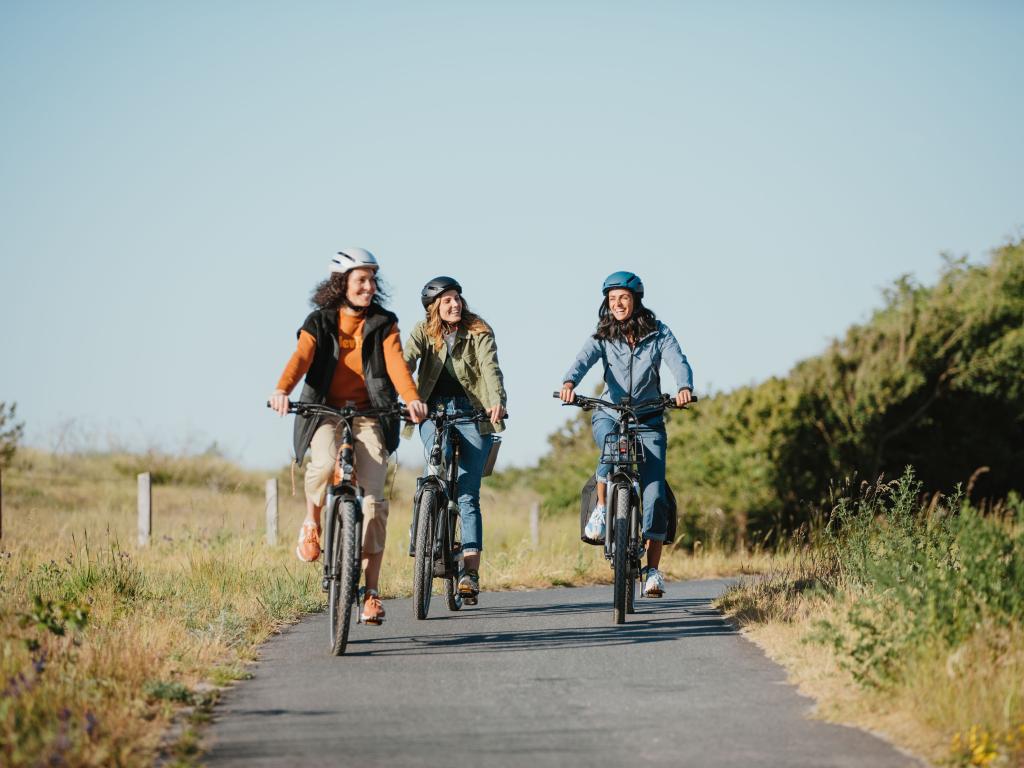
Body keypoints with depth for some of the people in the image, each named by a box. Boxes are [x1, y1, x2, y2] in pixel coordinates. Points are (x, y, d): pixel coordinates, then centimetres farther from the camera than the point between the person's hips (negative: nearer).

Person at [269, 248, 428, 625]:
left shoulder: (383, 324, 5)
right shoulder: (319, 322, 3)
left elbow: (395, 364, -11)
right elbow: (301, 357, -14)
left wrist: (411, 398, -32)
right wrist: (282, 390, -36)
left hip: (369, 415, 1)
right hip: (325, 413, -1)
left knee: (373, 498, -13)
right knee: (325, 464, -35)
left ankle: (371, 592, -6)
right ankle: (311, 523, -3)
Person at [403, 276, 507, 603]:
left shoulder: (478, 332, -2)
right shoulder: (423, 331, 2)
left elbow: (490, 368, -16)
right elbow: (406, 361, -13)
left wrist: (497, 401, -36)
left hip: (472, 413, -1)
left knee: (468, 495, -6)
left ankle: (471, 572, -8)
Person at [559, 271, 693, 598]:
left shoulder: (658, 333, 1)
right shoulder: (602, 337, 2)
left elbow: (678, 362, -15)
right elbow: (583, 361, -17)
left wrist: (684, 387, -38)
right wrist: (569, 383, -39)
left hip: (649, 420, 0)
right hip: (609, 415, 0)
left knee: (655, 492, -12)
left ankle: (653, 570, -7)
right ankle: (601, 509, -11)